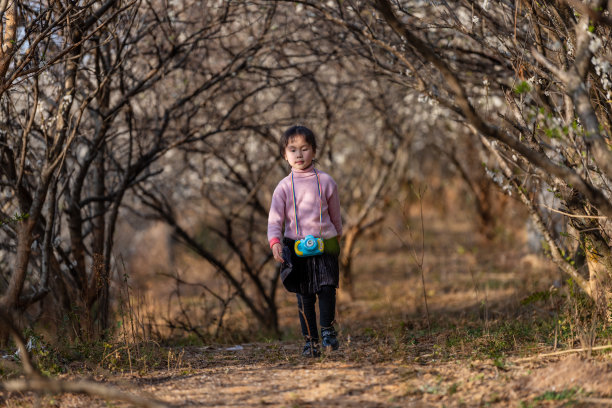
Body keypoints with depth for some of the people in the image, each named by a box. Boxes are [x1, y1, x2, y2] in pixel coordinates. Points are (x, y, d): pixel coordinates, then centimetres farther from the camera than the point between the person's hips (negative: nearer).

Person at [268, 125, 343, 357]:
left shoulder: (325, 181, 3)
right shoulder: (284, 187, 2)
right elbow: (274, 219, -2)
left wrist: (336, 238, 24)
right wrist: (275, 242, -18)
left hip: (324, 245, 0)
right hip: (296, 248, 0)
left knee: (327, 289, -13)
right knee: (304, 297, 3)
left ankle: (327, 330, 4)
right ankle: (310, 339, 11)